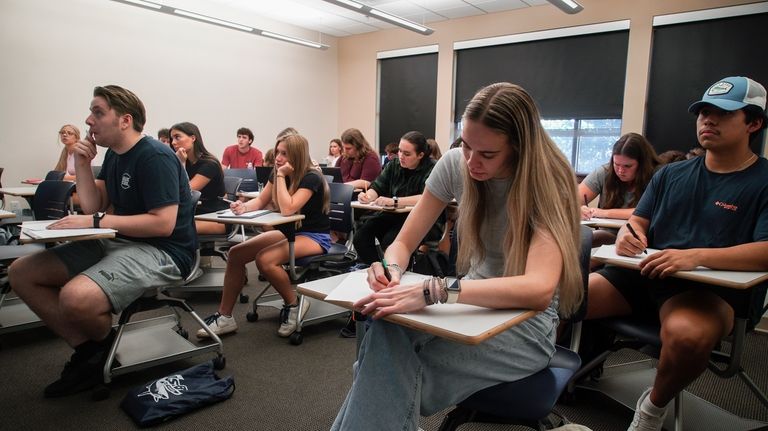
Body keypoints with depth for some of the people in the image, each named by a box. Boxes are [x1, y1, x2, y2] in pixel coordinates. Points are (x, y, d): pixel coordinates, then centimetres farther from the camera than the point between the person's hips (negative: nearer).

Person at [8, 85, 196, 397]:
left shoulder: (155, 157, -16)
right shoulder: (113, 155, 13)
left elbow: (163, 223, -24)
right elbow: (93, 208, 11)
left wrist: (97, 222, -19)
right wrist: (82, 164, 0)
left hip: (162, 251, -9)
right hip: (120, 243, 10)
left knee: (76, 298, -33)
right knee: (21, 273, 4)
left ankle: (105, 344, 4)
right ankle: (88, 349, 4)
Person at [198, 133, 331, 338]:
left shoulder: (311, 178, -19)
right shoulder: (277, 174, 4)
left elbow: (287, 209, -30)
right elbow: (260, 201, 7)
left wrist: (281, 176, -25)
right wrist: (244, 206, -14)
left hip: (314, 236, -8)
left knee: (265, 259, -31)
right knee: (235, 253, -5)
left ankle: (294, 305, -7)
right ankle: (225, 317, 2)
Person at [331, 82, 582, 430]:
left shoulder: (547, 182, -19)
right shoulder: (455, 164, -6)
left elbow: (538, 290, -34)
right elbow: (404, 243, -1)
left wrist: (433, 291, -43)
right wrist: (392, 268, -25)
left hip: (527, 320, -4)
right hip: (474, 300, 4)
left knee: (398, 368, -28)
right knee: (387, 332, -28)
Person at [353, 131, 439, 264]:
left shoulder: (432, 169, -12)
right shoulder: (394, 165, 8)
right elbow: (377, 187, 6)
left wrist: (394, 201, -34)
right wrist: (368, 196, -18)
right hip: (394, 215, 6)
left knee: (390, 241, -31)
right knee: (361, 234, -17)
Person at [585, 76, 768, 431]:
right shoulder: (671, 174, 16)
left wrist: (696, 256, -30)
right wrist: (627, 234, -10)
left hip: (711, 288, -4)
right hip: (644, 276, 4)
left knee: (686, 334, -39)